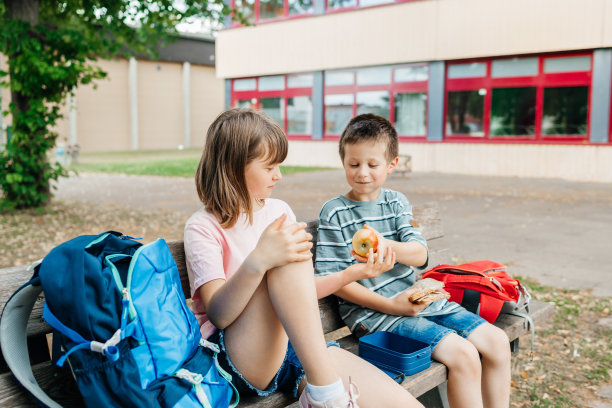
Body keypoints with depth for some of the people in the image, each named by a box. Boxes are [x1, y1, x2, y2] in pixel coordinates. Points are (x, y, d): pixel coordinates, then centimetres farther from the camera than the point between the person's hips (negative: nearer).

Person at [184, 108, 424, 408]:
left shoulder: (279, 211, 14)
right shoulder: (203, 227, -4)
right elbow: (218, 314, -17)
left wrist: (352, 273, 11)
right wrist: (257, 262, -33)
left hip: (297, 348, 3)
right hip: (237, 357, -3)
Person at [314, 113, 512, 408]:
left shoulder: (397, 202, 8)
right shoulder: (334, 213, -7)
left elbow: (420, 254, -5)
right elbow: (332, 278, -11)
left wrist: (388, 247, -29)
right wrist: (390, 305, -16)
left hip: (413, 296, 6)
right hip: (370, 308, -6)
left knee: (497, 342, -2)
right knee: (463, 355, -21)